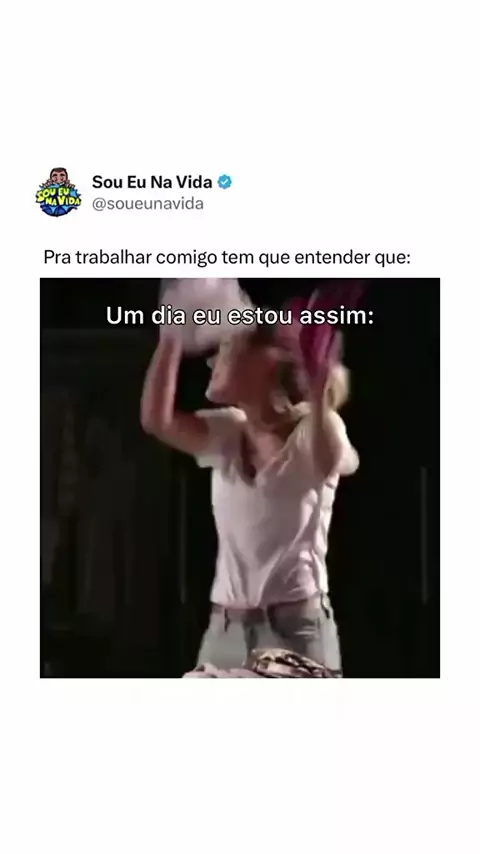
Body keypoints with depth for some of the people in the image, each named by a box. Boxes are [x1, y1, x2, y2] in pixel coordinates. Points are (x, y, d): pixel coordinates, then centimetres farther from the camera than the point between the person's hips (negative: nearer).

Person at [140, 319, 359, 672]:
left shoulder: (310, 434, -7)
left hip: (297, 627, -5)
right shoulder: (226, 434, 9)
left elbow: (335, 463, -32)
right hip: (226, 630, 6)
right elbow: (156, 419, -8)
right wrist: (172, 335, -10)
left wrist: (319, 390, -46)